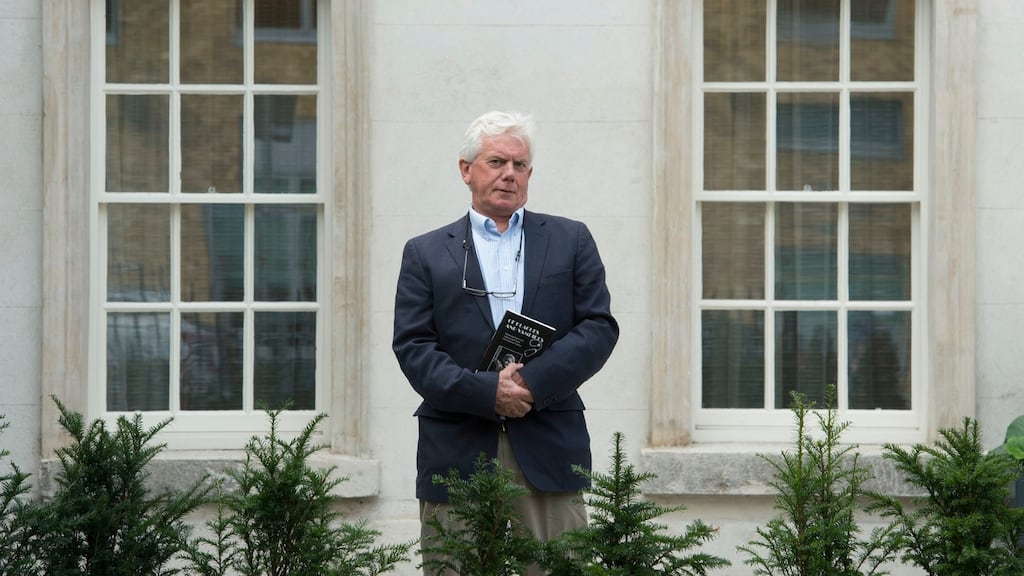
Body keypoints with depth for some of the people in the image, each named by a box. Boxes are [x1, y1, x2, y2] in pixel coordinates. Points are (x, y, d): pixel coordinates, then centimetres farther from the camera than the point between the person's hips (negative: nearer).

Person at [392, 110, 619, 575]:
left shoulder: (571, 240, 13)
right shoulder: (425, 253, 10)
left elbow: (600, 327, 3)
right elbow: (413, 346, 0)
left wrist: (534, 381, -12)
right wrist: (487, 392, -14)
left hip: (548, 449, 1)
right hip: (456, 455, 0)